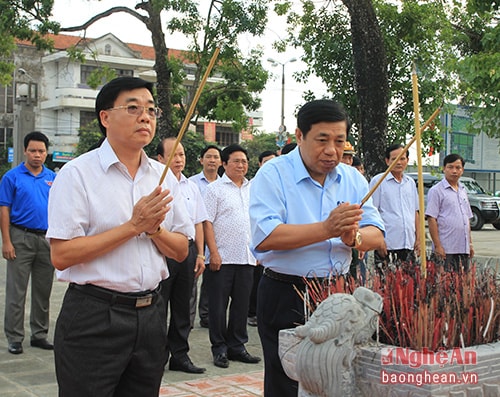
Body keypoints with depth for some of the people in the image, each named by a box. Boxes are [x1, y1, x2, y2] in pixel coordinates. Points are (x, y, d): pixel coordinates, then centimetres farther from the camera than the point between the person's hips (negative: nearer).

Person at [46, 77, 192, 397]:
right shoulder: (78, 174, -8)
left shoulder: (164, 176, 9)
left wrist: (154, 229, -10)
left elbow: (181, 251, 11)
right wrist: (133, 226, -17)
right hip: (93, 318, -5)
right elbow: (62, 256, -16)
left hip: (151, 313, 6)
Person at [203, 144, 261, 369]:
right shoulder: (216, 189, -2)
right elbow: (207, 222, -7)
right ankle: (219, 349, 11)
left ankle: (237, 347, 20)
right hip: (222, 258, -5)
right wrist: (213, 252, -14)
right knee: (218, 306, 1)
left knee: (242, 305, 10)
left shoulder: (252, 190, 14)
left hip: (247, 257, 5)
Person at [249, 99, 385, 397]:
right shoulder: (273, 175, -10)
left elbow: (376, 235, 1)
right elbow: (265, 237, -23)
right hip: (286, 297, -5)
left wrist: (353, 237, -23)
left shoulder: (353, 179, 7)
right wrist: (326, 229, -31)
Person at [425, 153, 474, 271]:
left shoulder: (463, 190, 17)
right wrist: (437, 246, -17)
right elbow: (431, 219, -11)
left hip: (463, 248, 7)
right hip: (446, 249, -7)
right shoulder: (436, 191, -6)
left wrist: (470, 243, 17)